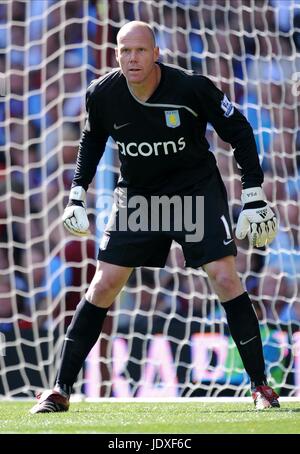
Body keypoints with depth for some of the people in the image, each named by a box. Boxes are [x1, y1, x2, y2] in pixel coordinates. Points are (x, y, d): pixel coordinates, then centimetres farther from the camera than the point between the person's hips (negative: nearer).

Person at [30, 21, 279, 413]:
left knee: (224, 277, -16)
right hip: (137, 196, 3)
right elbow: (92, 140, 9)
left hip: (197, 189, -2)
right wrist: (77, 194, 4)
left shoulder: (192, 89, -23)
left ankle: (261, 385, -6)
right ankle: (60, 390, 5)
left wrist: (254, 196, -11)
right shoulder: (102, 94, -14)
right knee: (104, 285, -2)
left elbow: (239, 132, -9)